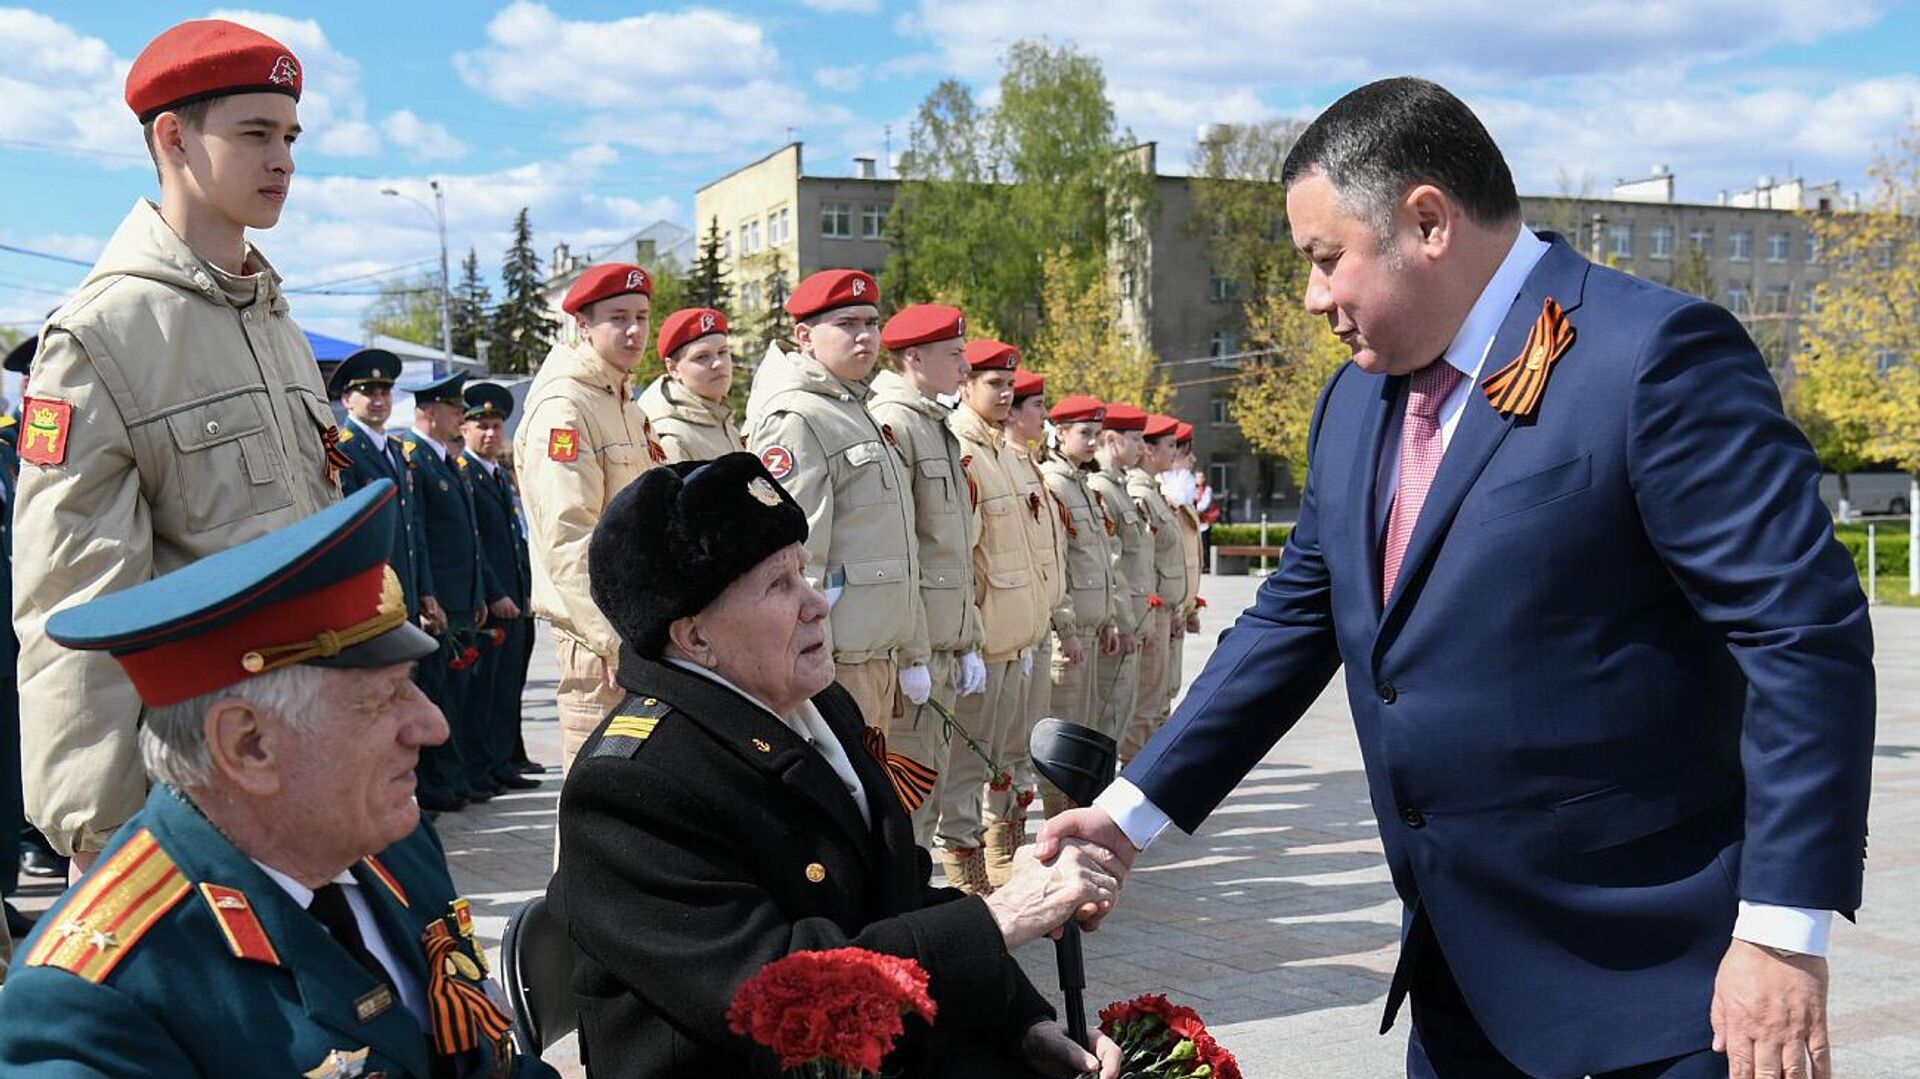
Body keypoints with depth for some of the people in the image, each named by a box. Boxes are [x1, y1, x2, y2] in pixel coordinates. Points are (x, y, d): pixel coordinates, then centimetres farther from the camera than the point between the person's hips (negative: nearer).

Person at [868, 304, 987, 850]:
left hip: (944, 645, 10)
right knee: (906, 790, -6)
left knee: (930, 785, 15)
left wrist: (968, 642, 20)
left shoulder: (940, 429, 19)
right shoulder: (890, 422, -12)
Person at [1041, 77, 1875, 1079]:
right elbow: (1292, 619, 13)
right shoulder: (1357, 397, 8)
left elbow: (1807, 632, -18)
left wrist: (1785, 931, -20)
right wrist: (1133, 808, 8)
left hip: (1656, 971, -7)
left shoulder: (1654, 354, -15)